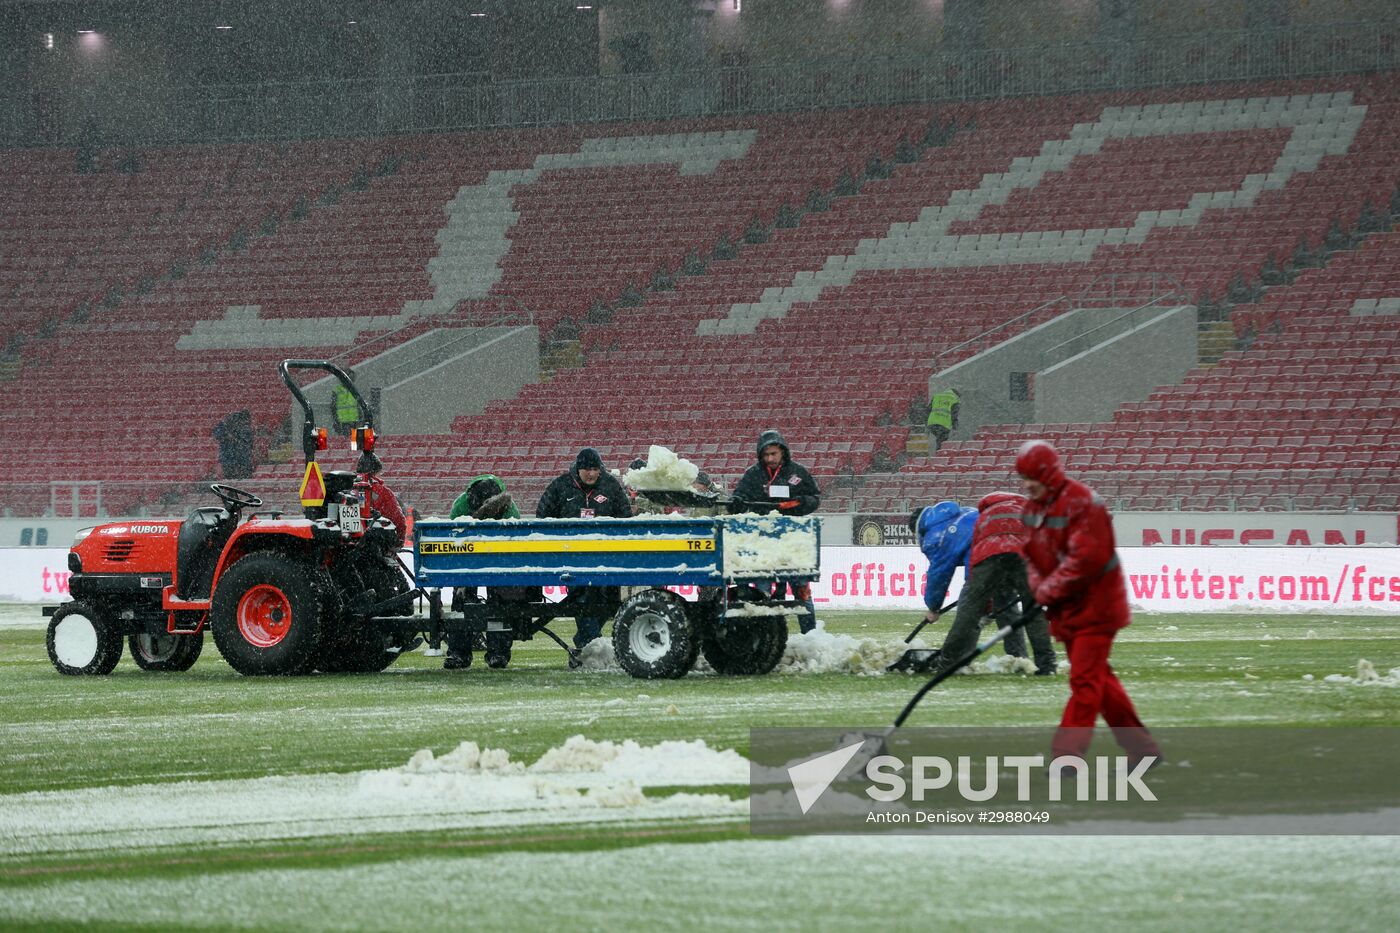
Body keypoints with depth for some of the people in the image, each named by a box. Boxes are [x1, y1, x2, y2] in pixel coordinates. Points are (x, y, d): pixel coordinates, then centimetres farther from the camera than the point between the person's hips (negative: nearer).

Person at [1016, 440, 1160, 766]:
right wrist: (1039, 586, -6)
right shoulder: (1034, 507, 8)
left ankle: (1068, 753, -9)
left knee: (1084, 680, -8)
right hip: (1066, 610, 9)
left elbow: (1086, 559, -26)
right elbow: (1032, 554, 14)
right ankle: (1142, 748, 22)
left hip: (1095, 607, -9)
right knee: (1099, 679, 14)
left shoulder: (1083, 504, -20)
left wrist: (1049, 591, -19)